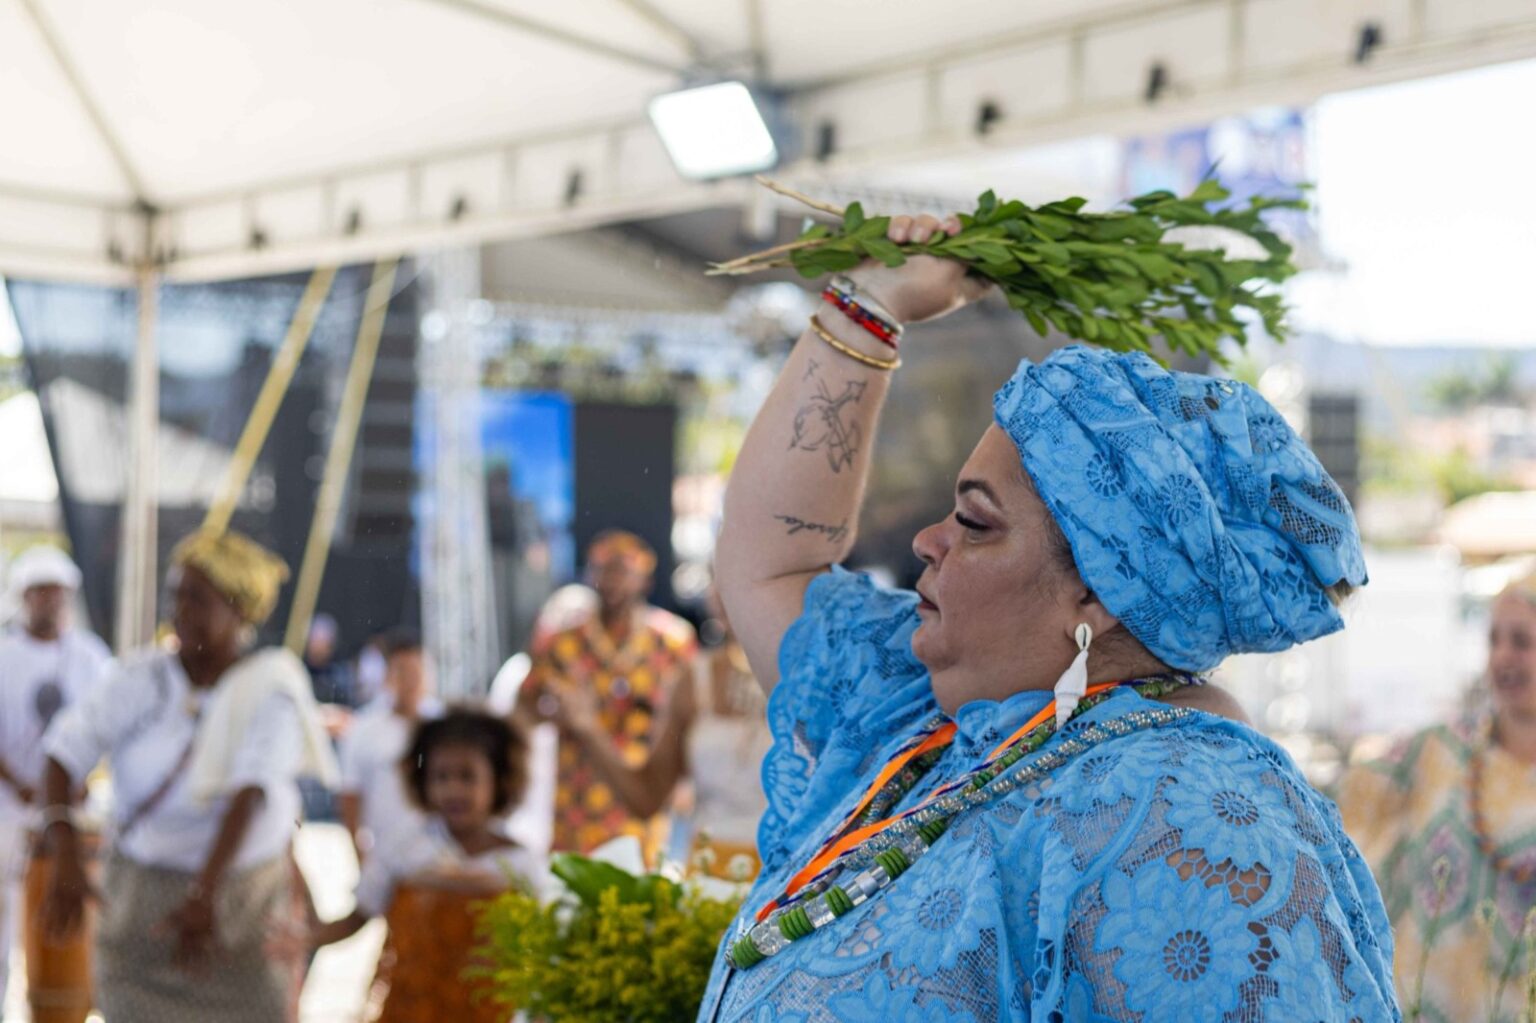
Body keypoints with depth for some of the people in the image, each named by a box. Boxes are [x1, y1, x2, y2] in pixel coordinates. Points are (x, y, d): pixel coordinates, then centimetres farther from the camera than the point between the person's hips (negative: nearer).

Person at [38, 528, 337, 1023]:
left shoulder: (271, 691, -15)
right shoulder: (140, 678, -5)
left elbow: (251, 794, -26)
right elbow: (66, 751, -14)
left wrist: (204, 894, -38)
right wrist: (66, 860, -28)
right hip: (138, 903, 2)